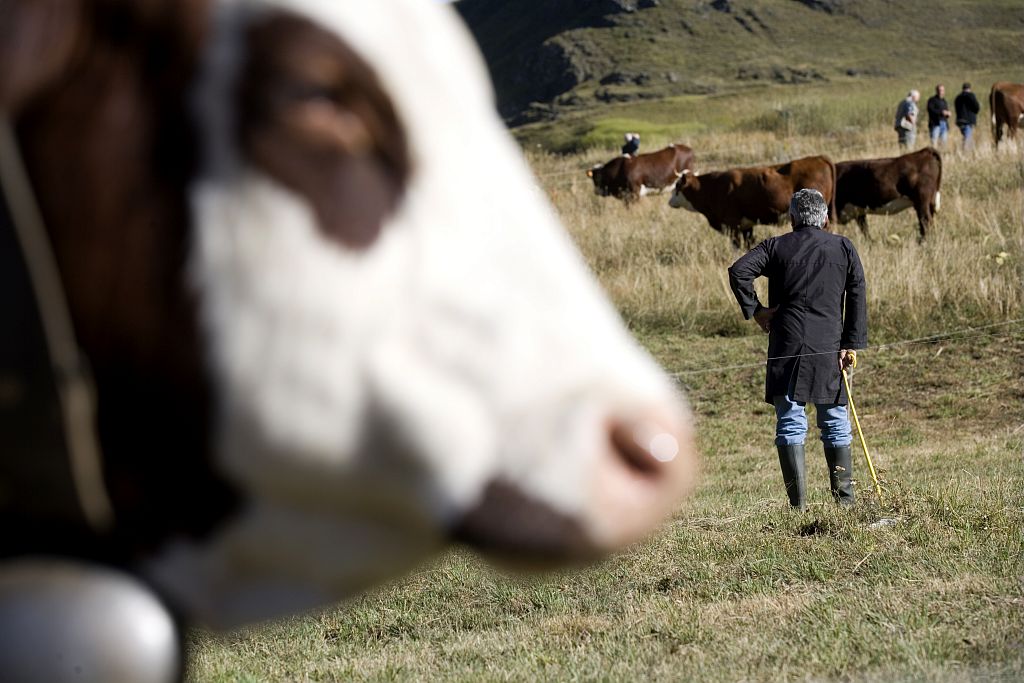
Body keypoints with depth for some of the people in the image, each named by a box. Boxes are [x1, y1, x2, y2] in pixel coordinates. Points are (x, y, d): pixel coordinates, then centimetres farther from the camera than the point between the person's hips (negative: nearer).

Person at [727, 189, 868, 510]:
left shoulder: (776, 246, 6)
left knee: (790, 422, 1)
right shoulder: (844, 247, 9)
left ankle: (798, 500, -3)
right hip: (829, 347, 1)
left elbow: (739, 271, -9)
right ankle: (844, 494, 11)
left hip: (787, 346, -1)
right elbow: (858, 295, 2)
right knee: (835, 421, 12)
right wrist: (852, 344, 1)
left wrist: (754, 311, -1)